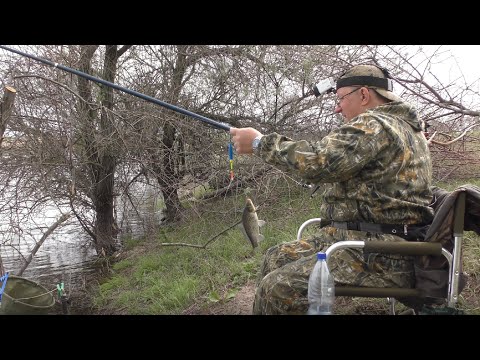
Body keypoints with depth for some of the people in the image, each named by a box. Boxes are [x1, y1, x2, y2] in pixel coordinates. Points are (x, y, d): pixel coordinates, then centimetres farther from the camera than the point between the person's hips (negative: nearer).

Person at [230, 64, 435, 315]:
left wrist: (260, 143, -13)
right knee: (276, 257, 14)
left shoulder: (374, 126, -14)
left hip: (380, 255, -11)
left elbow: (317, 162, -24)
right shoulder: (404, 125, 19)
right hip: (374, 241, 11)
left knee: (277, 288, -19)